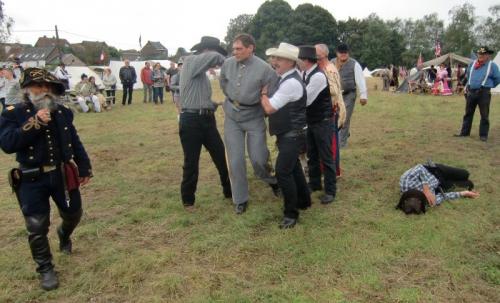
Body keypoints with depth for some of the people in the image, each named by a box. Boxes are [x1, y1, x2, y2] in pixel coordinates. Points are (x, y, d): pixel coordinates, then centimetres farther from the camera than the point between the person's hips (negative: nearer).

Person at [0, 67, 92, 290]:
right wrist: (35, 123, -28)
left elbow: (75, 142, 10)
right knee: (37, 227, 3)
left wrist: (84, 168, 10)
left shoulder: (63, 112, 3)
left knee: (73, 214, 18)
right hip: (32, 180, -3)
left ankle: (64, 234, 53)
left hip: (63, 175, 3)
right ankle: (45, 269, 22)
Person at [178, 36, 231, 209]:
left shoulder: (203, 73, 19)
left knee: (221, 157, 11)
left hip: (207, 119, 8)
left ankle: (229, 191, 28)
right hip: (191, 120, -8)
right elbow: (214, 57, -19)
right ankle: (188, 200, 21)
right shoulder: (190, 62, -5)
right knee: (191, 162, 3)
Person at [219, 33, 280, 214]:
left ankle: (271, 180, 34)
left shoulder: (263, 68, -16)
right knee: (235, 160, 3)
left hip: (254, 116, -3)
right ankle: (240, 199, 19)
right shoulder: (228, 64, -3)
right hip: (232, 116, 3)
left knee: (258, 158, -1)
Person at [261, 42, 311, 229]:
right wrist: (266, 94, -2)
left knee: (283, 172, -11)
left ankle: (291, 213, 4)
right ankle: (303, 201, 39)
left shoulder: (291, 83, -24)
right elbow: (272, 103, 16)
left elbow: (269, 108, -21)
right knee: (293, 168, 21)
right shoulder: (284, 78, 8)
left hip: (293, 135, -10)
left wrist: (263, 93, -5)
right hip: (286, 134, 10)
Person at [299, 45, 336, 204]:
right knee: (311, 155, 17)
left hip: (323, 122, -8)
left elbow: (304, 100, -25)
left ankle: (330, 191, 13)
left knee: (326, 157, 1)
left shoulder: (318, 76, -24)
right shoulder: (304, 74, 4)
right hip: (310, 120, 9)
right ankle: (314, 184, 33)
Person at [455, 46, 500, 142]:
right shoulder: (472, 64, 7)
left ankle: (483, 135, 9)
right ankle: (465, 132, 19)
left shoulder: (492, 65, -5)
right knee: (468, 113, 11)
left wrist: (488, 85, 8)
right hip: (471, 92, 4)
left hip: (484, 93, -4)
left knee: (484, 115, 2)